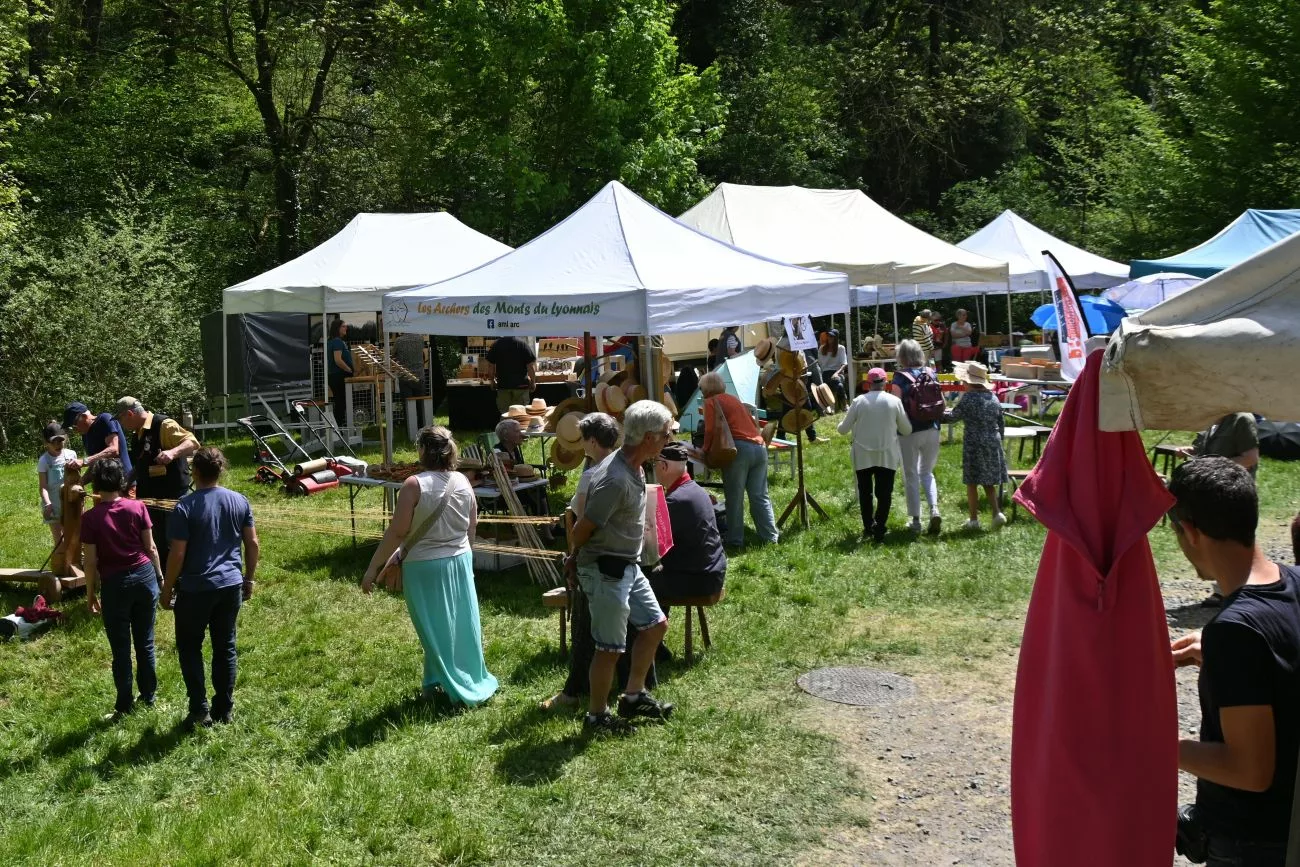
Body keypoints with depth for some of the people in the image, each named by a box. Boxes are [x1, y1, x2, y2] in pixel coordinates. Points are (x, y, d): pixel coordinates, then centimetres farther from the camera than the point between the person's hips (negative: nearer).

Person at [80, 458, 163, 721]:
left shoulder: (90, 518, -11)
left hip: (115, 584, -3)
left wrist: (91, 594, 5)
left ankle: (125, 706, 16)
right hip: (145, 576, 3)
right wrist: (160, 577, 13)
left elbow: (91, 562, -7)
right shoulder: (137, 507, -5)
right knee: (145, 642, 16)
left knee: (121, 649, 8)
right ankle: (148, 695, 27)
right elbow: (150, 548, 0)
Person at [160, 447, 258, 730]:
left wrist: (167, 589, -2)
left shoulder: (185, 507, -14)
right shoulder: (240, 501, 0)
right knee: (226, 646, 14)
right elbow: (253, 544, 4)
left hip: (195, 589, -4)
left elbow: (177, 554, -14)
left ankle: (199, 708, 7)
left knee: (189, 647, 12)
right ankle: (224, 708, 19)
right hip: (231, 585, 4)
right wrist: (249, 579, 16)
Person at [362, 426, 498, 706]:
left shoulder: (414, 485, -18)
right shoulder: (463, 482, -2)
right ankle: (474, 681, 30)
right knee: (462, 624, 18)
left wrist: (373, 568, -9)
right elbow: (472, 527, 7)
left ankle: (460, 690, 16)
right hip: (460, 562, 5)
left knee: (436, 628, 10)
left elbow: (396, 532, -17)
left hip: (424, 567, -5)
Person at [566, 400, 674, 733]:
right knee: (610, 648, 3)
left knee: (655, 623, 19)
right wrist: (576, 557, 0)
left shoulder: (633, 468, 3)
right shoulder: (615, 480, -29)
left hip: (627, 566, 10)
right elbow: (583, 528, -20)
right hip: (606, 571, -10)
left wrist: (576, 558, 16)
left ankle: (633, 696, 32)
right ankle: (596, 716, 21)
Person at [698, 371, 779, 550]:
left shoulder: (711, 402, 5)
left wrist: (706, 451, 6)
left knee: (734, 497, -1)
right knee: (760, 496, 10)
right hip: (759, 447, 7)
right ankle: (770, 537, 8)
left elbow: (711, 430, -7)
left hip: (739, 448, -7)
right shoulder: (733, 399, 27)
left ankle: (735, 540, 0)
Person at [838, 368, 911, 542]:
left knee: (865, 492, 15)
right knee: (884, 493, 6)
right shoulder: (894, 401, -7)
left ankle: (868, 528, 17)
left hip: (863, 455, 1)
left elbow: (843, 429, -3)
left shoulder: (859, 401, -8)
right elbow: (907, 430, 0)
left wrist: (842, 423, 20)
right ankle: (879, 529, 0)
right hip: (887, 455, 0)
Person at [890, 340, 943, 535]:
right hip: (931, 429, 4)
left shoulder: (900, 377, -10)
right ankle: (934, 509, -2)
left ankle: (916, 521, 11)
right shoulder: (930, 374, 3)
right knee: (927, 472, 20)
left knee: (911, 475, 8)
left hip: (910, 431, -4)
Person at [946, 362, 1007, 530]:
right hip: (993, 443, 6)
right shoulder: (993, 397, 6)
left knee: (972, 482, 4)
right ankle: (997, 513, 4)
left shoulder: (968, 398, -13)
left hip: (974, 444, -6)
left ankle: (974, 519, 8)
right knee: (988, 482, 16)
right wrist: (998, 441, 22)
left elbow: (953, 417, -5)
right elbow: (1000, 423, 11)